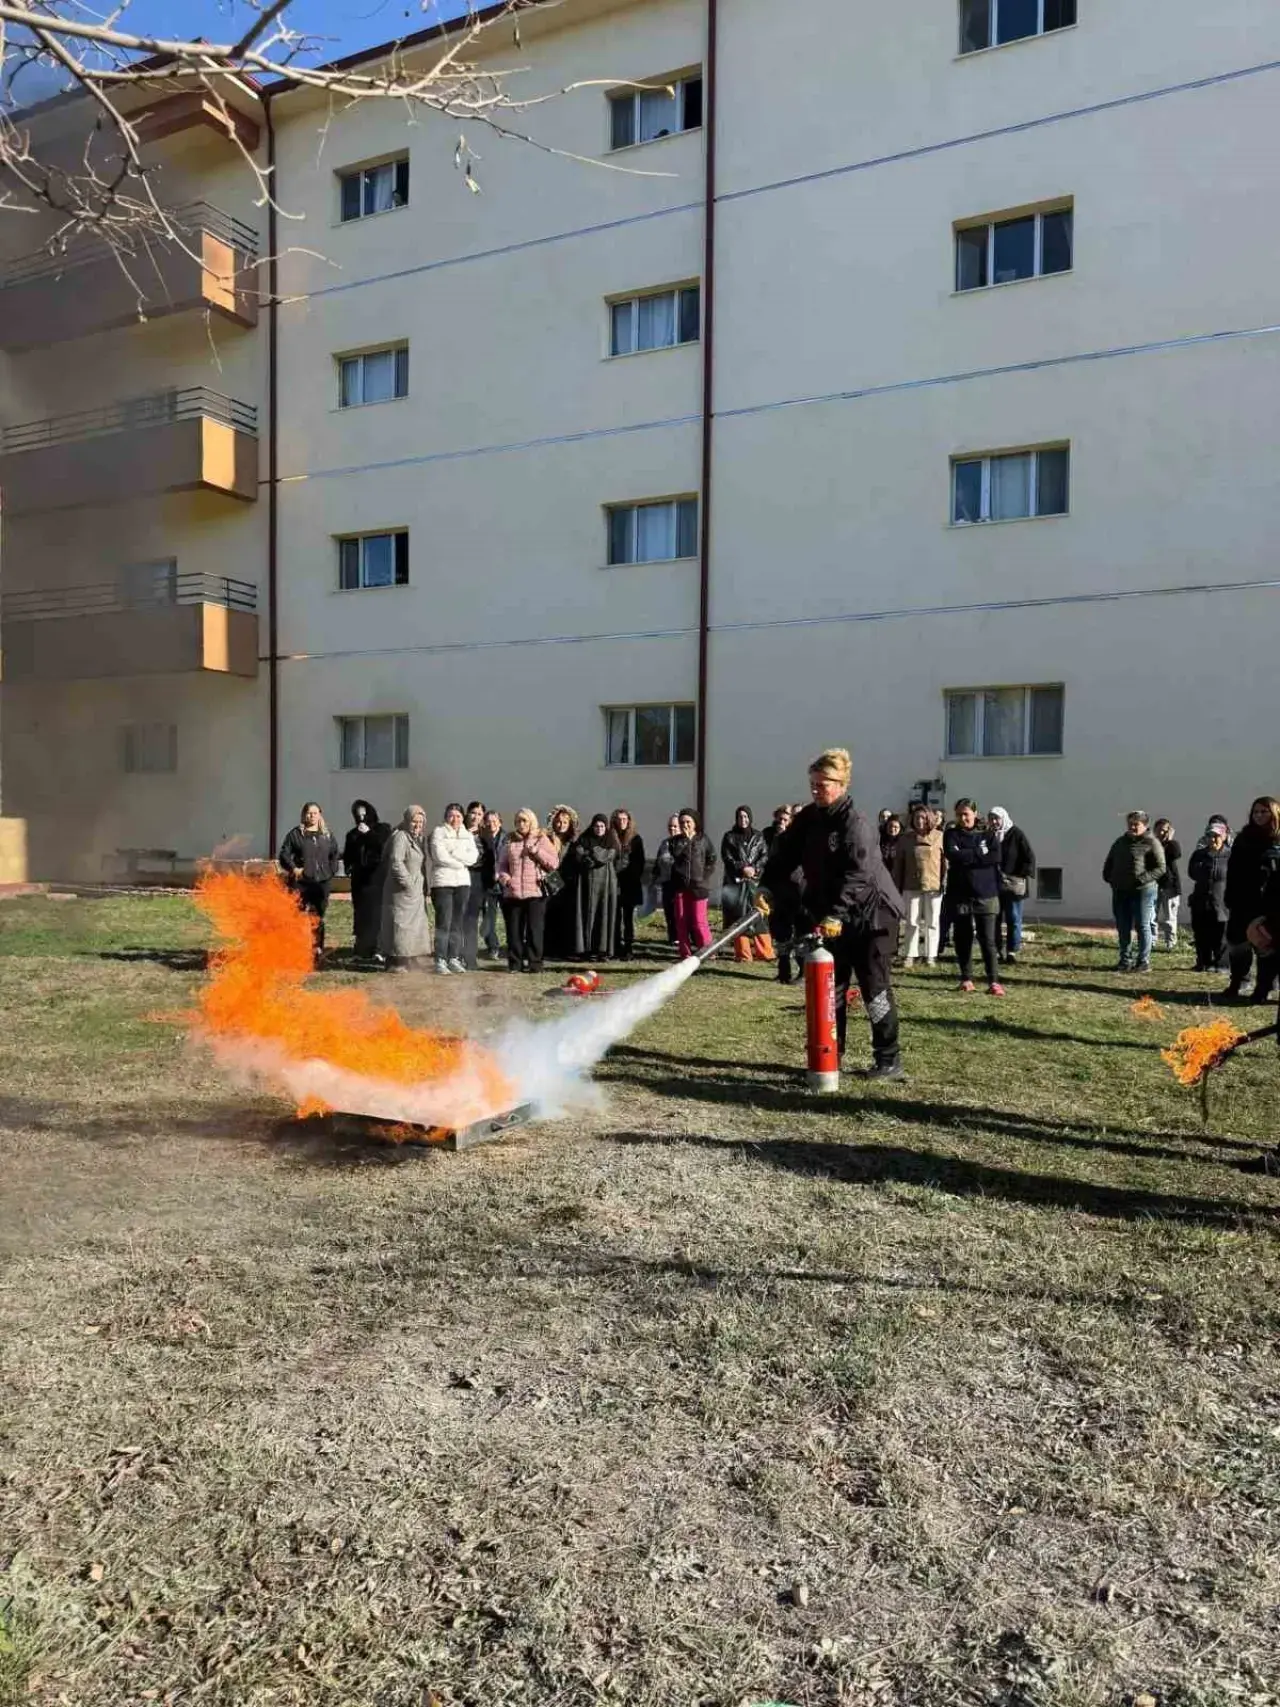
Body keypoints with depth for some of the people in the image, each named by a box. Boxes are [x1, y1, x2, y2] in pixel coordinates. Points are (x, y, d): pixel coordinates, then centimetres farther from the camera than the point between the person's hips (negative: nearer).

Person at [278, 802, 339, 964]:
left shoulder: (327, 834, 13)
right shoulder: (296, 833, 2)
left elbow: (335, 854, 18)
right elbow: (284, 853, -1)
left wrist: (332, 871, 6)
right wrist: (293, 868, -12)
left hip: (322, 882, 3)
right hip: (301, 882, -3)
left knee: (318, 917, 8)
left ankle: (318, 950, 15)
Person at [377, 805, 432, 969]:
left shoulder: (419, 838, 15)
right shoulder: (400, 836, -12)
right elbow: (396, 862, -22)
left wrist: (423, 886, 11)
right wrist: (407, 883, -21)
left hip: (416, 890, 9)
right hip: (401, 890, -9)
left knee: (416, 924, 12)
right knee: (400, 923, -7)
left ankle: (409, 958, 20)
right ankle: (395, 960, -3)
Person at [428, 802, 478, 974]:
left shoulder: (467, 835, 16)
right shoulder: (438, 832, 3)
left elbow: (473, 857, 1)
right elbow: (439, 856, -10)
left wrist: (452, 853, -9)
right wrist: (461, 862, -4)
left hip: (463, 882, 5)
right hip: (443, 882, -4)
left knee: (458, 923, 5)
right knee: (444, 923, -9)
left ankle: (454, 958, 11)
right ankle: (440, 960, -6)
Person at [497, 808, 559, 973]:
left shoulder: (542, 839, 7)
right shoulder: (509, 841, 14)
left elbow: (554, 863, 0)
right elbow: (501, 865, 17)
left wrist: (536, 851, -9)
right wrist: (505, 878, -2)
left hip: (535, 892, -3)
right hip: (512, 893, 3)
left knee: (534, 930, -3)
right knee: (514, 930, 4)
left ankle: (534, 963, 3)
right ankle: (515, 962, 11)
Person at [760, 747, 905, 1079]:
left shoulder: (855, 823, -20)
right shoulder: (808, 818, 4)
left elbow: (857, 875, -29)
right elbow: (785, 853, 1)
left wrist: (836, 914, -38)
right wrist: (767, 887, -13)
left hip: (871, 915, -7)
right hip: (835, 918, 7)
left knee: (875, 989, -2)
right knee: (831, 988, 9)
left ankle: (889, 1061, 8)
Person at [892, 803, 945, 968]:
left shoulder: (940, 837, 0)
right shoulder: (905, 838, 6)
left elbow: (946, 861, -2)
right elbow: (898, 863, 6)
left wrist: (945, 883, -9)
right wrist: (897, 886, 3)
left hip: (934, 886, -1)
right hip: (911, 886, 2)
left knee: (931, 922, 7)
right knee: (912, 922, 6)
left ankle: (930, 955, 14)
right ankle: (910, 955, 11)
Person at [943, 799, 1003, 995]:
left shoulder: (987, 834, 8)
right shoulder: (951, 834, 7)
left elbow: (996, 856, -9)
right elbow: (952, 854, -12)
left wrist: (966, 856, -11)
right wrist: (979, 854, -10)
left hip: (986, 893, -1)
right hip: (959, 894, 1)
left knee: (987, 939, -4)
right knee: (962, 938, 6)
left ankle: (993, 981, -2)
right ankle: (966, 979, 15)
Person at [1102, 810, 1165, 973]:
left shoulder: (1151, 843, -5)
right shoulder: (1120, 842, 15)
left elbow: (1160, 868, -10)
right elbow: (1109, 862, 27)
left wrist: (1143, 879, -19)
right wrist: (1107, 877, 12)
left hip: (1142, 891, -6)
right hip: (1120, 891, 6)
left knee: (1142, 926, -1)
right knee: (1123, 927, 10)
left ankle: (1144, 962, 4)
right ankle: (1124, 960, 18)